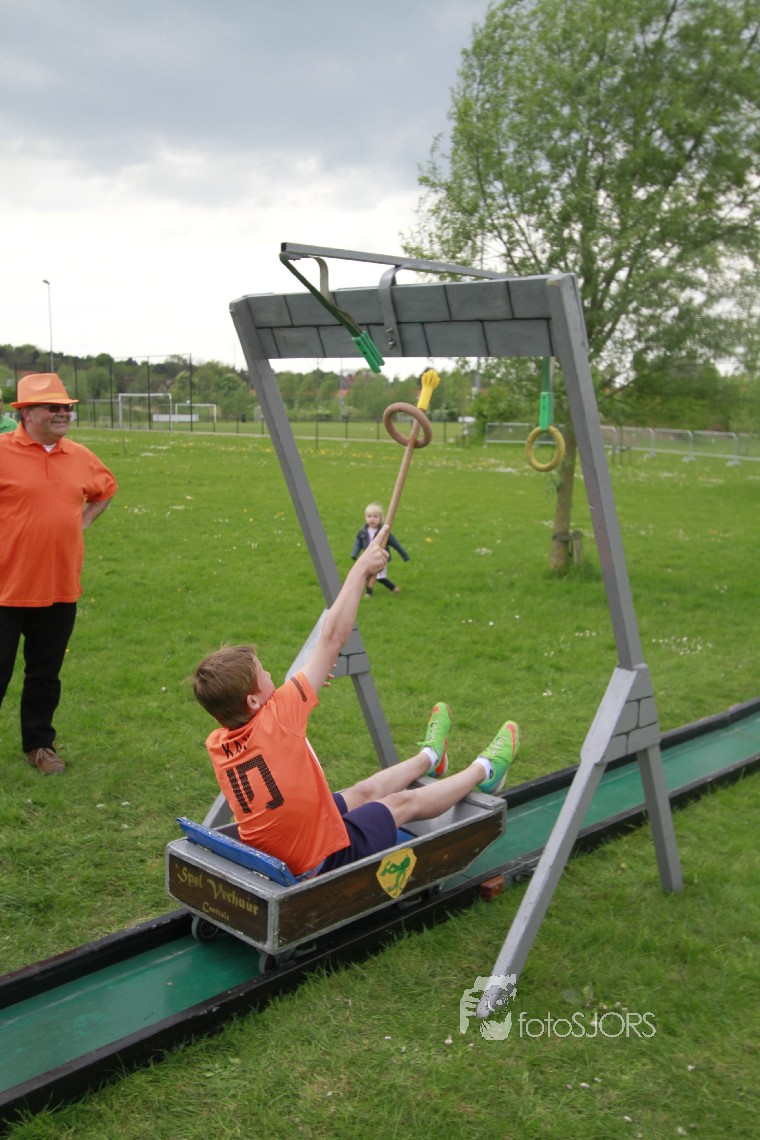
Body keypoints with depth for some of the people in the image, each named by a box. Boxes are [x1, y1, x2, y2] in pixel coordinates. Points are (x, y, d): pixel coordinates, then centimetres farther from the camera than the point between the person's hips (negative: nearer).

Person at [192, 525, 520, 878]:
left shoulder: (217, 745, -12)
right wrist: (360, 569, -19)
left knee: (365, 791, 27)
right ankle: (484, 771, 39)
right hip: (325, 858, -7)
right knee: (406, 801, 16)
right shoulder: (275, 718, -31)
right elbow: (332, 638, -27)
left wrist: (304, 686, 17)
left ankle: (428, 758, 54)